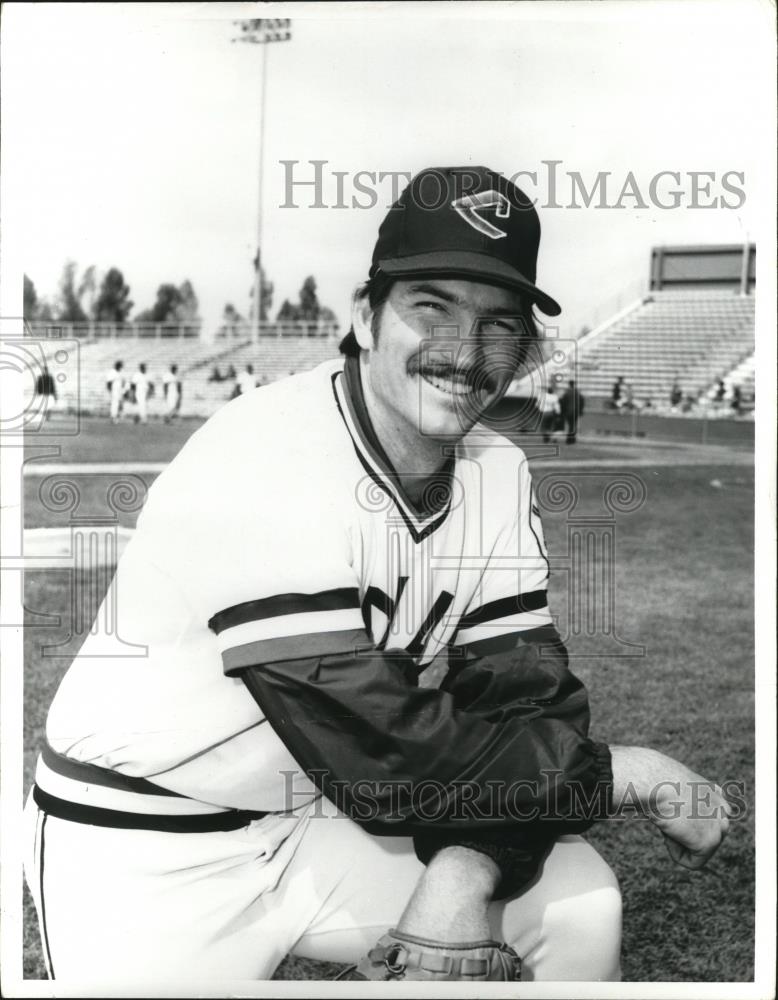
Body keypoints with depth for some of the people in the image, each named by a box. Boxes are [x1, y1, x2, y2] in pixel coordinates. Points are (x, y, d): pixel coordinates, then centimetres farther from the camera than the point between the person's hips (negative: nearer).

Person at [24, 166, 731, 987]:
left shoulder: (497, 473, -4)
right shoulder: (265, 462, -27)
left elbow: (527, 698, -7)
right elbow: (386, 756, -29)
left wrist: (465, 873, -24)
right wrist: (629, 773, -20)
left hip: (320, 814, 5)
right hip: (142, 859, -5)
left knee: (581, 903, -7)